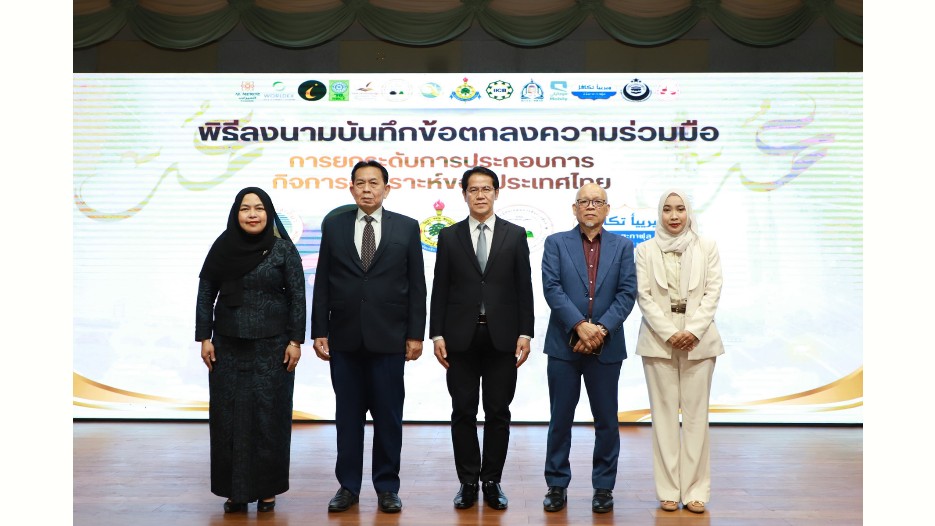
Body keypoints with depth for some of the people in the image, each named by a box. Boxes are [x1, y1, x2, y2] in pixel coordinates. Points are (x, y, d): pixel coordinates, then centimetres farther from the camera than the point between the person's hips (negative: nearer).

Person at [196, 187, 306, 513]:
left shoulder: (284, 249, -3)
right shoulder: (222, 247, 2)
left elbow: (297, 296, -3)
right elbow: (205, 294, 5)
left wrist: (295, 340, -8)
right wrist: (204, 338, 0)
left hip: (272, 345, -2)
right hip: (228, 346, 2)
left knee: (269, 414, 2)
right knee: (228, 415, 4)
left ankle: (267, 488, 15)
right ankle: (235, 490, 15)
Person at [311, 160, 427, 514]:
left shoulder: (407, 228, 3)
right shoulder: (333, 226, 6)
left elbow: (416, 285, 2)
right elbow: (323, 283, 6)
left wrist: (415, 334, -3)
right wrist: (319, 332, 1)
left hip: (389, 338, -1)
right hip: (344, 338, 1)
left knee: (388, 415, 5)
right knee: (347, 414, 8)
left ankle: (387, 487, 17)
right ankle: (348, 486, 19)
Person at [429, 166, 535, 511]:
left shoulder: (515, 235, 5)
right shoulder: (449, 236, 6)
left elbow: (524, 288, 3)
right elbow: (440, 289, 4)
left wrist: (525, 333, -3)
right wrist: (437, 334, -3)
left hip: (501, 336, 0)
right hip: (461, 337, 0)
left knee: (498, 414, 6)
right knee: (463, 412, 5)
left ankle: (492, 482, 17)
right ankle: (468, 482, 16)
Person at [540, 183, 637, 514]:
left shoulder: (622, 246, 8)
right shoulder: (556, 243, 4)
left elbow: (627, 293, -1)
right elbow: (552, 288, -7)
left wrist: (601, 328, -14)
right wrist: (580, 325, -17)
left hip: (606, 347, 1)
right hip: (564, 345, -1)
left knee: (606, 420, 7)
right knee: (560, 419, 6)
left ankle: (603, 487, 20)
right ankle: (557, 486, 18)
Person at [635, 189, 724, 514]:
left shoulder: (706, 248, 8)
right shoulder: (645, 250, 6)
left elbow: (713, 292, 2)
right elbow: (644, 296, 0)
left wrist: (693, 331, -11)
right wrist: (669, 333, -11)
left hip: (698, 339, 0)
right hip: (658, 339, 0)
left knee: (696, 413, 0)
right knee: (664, 412, 1)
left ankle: (695, 490, 6)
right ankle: (668, 490, 6)